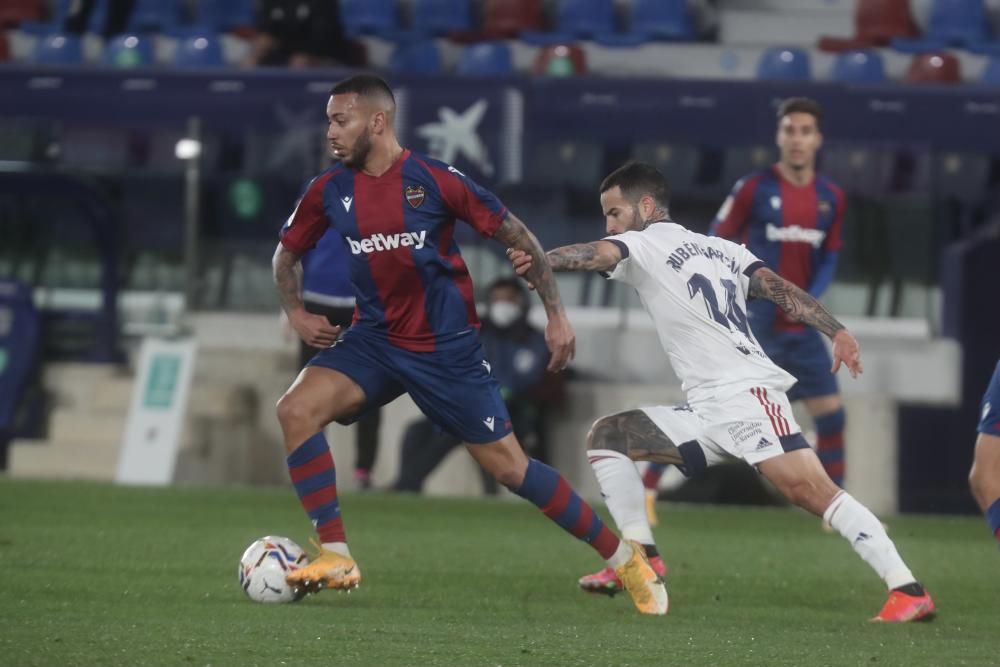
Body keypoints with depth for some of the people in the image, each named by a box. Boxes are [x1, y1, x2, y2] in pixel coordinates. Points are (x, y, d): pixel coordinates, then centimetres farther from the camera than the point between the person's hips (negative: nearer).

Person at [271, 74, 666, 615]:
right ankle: (335, 558, -15)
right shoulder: (330, 192, -1)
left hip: (446, 347, -4)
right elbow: (286, 254, 17)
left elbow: (516, 236, -4)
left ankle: (624, 558, 14)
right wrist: (297, 313, 0)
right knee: (295, 409, -20)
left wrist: (555, 313, -5)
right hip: (375, 340, 4)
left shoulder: (435, 181, -13)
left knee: (508, 467, -2)